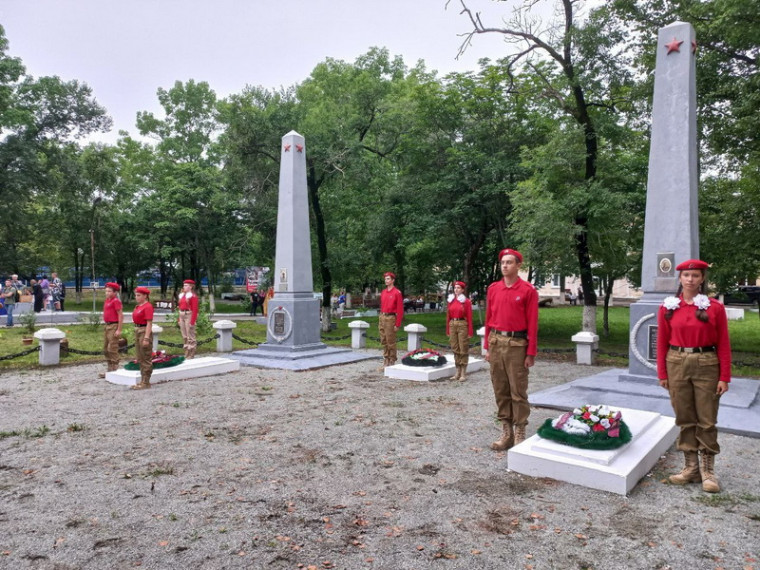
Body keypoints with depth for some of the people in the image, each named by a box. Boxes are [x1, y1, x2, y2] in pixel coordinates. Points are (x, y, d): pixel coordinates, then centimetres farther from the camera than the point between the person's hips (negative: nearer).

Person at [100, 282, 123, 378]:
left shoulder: (116, 301, -13)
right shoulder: (107, 300, 14)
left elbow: (121, 315, -17)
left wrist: (119, 330, -20)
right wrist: (106, 326, 19)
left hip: (114, 326, -10)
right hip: (107, 326, 10)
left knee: (112, 349, -7)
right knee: (106, 349, 15)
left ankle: (115, 370, 1)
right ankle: (109, 369, 24)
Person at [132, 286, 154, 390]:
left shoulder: (148, 306, -14)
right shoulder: (138, 306, 13)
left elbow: (149, 323, -18)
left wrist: (146, 338, -22)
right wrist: (136, 336, 18)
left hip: (144, 332, -10)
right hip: (137, 331, 10)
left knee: (146, 359, -2)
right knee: (140, 359, 15)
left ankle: (146, 383, 5)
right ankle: (143, 381, 24)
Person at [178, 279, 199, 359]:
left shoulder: (193, 296, -10)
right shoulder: (182, 295, 15)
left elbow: (195, 310, -14)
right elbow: (180, 307, 19)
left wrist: (192, 322, -19)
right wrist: (179, 319, 14)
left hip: (189, 316, -8)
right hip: (182, 316, 8)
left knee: (190, 336, -4)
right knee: (184, 336, 12)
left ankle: (191, 356, 1)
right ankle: (186, 354, 20)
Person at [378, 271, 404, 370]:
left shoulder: (397, 293, -8)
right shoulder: (383, 292, 13)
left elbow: (400, 310, -10)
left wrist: (397, 324, -13)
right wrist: (380, 320, 14)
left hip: (391, 318, -7)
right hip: (382, 317, 7)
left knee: (391, 342, -2)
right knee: (383, 342, 11)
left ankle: (392, 363, 6)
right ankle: (386, 362, 19)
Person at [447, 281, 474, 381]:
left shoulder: (466, 301, -4)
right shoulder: (451, 300, 10)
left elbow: (469, 317, -6)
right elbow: (448, 316, 12)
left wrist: (470, 332, -9)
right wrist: (448, 330, 10)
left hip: (462, 325, -5)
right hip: (452, 325, 5)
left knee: (463, 349, -1)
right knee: (455, 349, 8)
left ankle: (463, 373, 4)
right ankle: (458, 372, 16)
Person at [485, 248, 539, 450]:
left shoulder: (528, 290, -5)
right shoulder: (493, 288, 8)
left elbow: (532, 323, -7)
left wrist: (531, 353, -9)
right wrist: (488, 346, 10)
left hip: (517, 344, -5)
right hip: (496, 343, 5)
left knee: (518, 392, 1)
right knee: (500, 391, 10)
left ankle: (520, 435, 12)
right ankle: (506, 433, 21)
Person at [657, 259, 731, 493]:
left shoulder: (715, 307, -2)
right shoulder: (668, 307, 2)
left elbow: (723, 344, -1)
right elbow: (662, 342, 4)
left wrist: (724, 377, -5)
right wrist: (662, 373, 2)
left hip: (706, 366, -1)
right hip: (677, 364, 2)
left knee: (707, 420, 5)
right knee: (685, 419, 9)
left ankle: (708, 470, 18)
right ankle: (691, 467, 21)